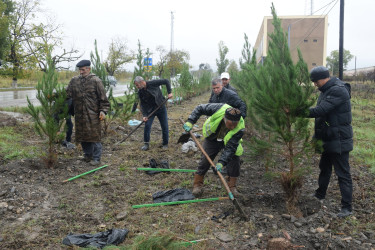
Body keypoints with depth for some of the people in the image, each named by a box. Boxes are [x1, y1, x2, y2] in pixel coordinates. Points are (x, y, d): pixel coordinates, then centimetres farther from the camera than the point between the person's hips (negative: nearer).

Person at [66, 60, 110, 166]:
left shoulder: (95, 80, -4)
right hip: (79, 114, 5)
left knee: (94, 137, -2)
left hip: (93, 114, -5)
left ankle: (96, 158, 10)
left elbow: (103, 97, -5)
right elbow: (67, 93, 12)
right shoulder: (74, 80, 9)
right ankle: (87, 155, 29)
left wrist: (103, 110, -11)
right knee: (82, 136, 13)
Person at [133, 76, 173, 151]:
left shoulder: (152, 84, -17)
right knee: (147, 125, -9)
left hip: (161, 108, -3)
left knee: (165, 127, 1)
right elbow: (142, 104, -1)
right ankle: (146, 144, 5)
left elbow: (166, 81, -11)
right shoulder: (140, 92, -3)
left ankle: (165, 144, 17)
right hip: (150, 110, 3)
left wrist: (169, 92, -18)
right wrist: (144, 115, -12)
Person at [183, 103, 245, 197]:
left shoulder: (240, 128, -37)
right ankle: (197, 185, 13)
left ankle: (232, 187, 6)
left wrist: (221, 162, -40)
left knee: (234, 159, -11)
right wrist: (190, 122, -30)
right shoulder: (219, 109, -38)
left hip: (229, 141, 0)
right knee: (205, 160, -2)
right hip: (212, 139, 0)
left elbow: (230, 147, -33)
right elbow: (200, 108, -23)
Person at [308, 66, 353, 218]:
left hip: (339, 140, -10)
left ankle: (347, 207, 6)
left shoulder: (338, 90, -21)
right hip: (329, 139, 10)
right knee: (324, 168, 23)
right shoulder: (326, 91, 10)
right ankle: (320, 195, 41)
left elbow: (320, 111, -30)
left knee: (343, 173, -2)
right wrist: (317, 136, 12)